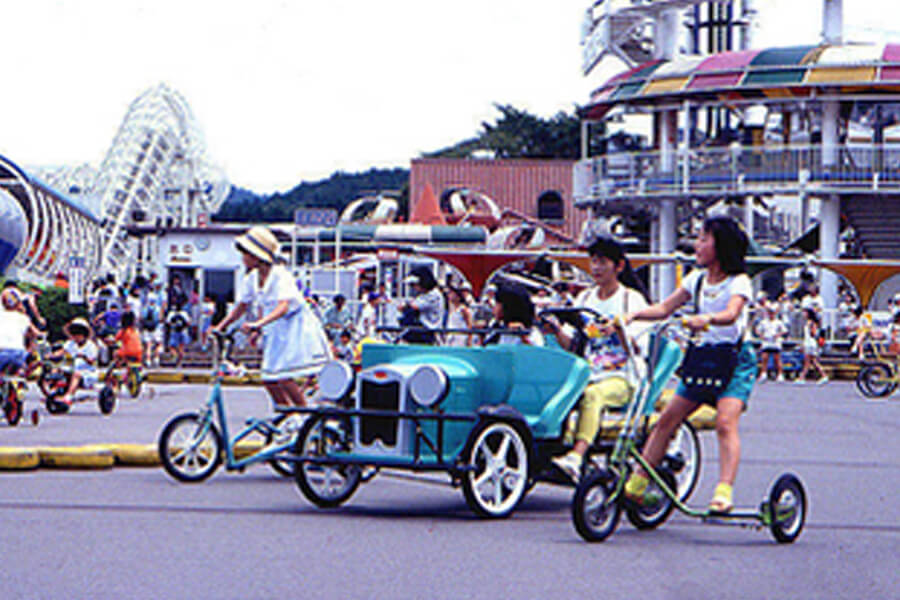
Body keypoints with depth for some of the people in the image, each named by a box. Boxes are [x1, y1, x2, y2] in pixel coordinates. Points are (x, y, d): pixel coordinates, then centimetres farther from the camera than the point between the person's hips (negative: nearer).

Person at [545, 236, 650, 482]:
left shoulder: (632, 298, 4)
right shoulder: (584, 298, 18)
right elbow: (571, 345, 11)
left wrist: (616, 331, -29)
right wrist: (557, 331, -10)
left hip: (622, 378, -5)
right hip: (588, 375, 5)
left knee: (592, 396, -38)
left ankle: (576, 457, -53)